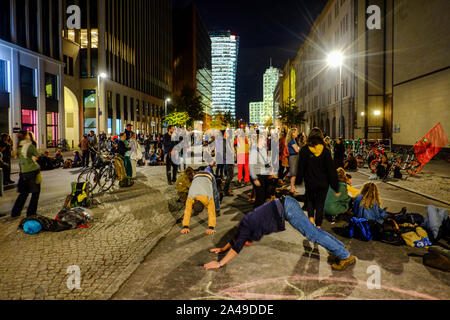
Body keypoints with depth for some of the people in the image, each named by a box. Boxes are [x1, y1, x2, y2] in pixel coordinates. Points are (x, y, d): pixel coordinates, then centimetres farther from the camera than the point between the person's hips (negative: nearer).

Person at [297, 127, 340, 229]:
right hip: (323, 183, 1)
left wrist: (298, 181, 6)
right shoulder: (325, 151, -5)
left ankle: (311, 217, -2)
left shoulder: (304, 150, -7)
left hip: (309, 183, 0)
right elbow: (331, 170, -3)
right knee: (320, 203, 12)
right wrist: (336, 188, 1)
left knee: (310, 200, 21)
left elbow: (301, 168, -5)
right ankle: (318, 225, 15)